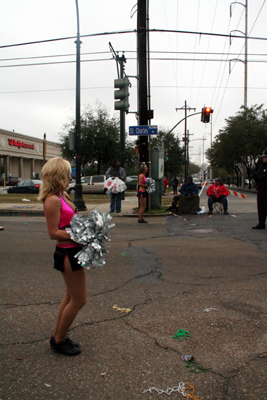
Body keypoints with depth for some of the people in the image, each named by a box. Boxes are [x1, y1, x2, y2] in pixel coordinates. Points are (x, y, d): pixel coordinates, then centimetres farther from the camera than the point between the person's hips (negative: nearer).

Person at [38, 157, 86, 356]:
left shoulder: (62, 195, 9)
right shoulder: (53, 200, -20)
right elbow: (54, 232, -21)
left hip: (72, 251, 10)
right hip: (67, 253, -10)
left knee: (71, 297, 21)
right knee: (79, 300, 3)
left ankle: (58, 336, 36)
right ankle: (59, 341, 21)